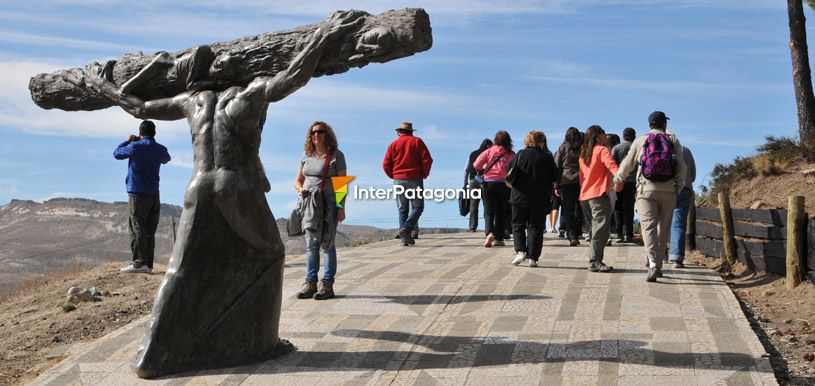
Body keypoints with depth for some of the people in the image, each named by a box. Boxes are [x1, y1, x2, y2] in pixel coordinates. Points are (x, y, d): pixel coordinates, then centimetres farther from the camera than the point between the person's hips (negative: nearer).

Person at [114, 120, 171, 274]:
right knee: (150, 231, 7)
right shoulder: (161, 149, 9)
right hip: (154, 195, 5)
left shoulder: (135, 147, -7)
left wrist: (128, 141, 23)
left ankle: (139, 262, -15)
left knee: (137, 228, -7)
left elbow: (116, 153, 8)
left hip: (138, 193, -5)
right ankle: (148, 264, 7)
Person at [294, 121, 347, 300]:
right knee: (311, 244, 5)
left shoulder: (336, 155, -3)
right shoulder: (306, 156, 12)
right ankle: (310, 283, 10)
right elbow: (297, 180, 16)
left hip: (329, 205, -5)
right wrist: (301, 189, -7)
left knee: (327, 244, -3)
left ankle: (327, 285, 2)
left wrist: (342, 208, -12)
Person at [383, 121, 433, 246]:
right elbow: (427, 160, -6)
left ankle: (404, 238, 1)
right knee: (417, 207, 2)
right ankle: (406, 229, -19)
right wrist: (424, 175, 7)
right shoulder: (417, 141, 3)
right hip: (415, 179, -3)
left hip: (398, 181, 3)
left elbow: (386, 165, 2)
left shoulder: (393, 144, 8)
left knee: (402, 209, 7)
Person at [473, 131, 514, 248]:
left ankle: (489, 233, -19)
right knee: (501, 213, 10)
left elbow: (476, 165, -6)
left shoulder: (489, 151, 1)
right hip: (504, 184, 0)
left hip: (488, 184, 0)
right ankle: (498, 238, 10)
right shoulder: (511, 154, 0)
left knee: (489, 212, 5)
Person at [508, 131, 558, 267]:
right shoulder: (547, 157, -2)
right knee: (535, 228, 6)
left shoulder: (520, 155, -1)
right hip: (540, 199, 0)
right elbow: (555, 178, 3)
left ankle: (520, 251, -6)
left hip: (520, 196, 0)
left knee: (518, 225, 11)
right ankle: (533, 257, 2)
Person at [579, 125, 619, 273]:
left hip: (586, 195, 9)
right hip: (599, 194, -8)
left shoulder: (583, 153, 18)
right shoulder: (602, 150, -5)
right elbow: (610, 164, -25)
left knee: (596, 228, 13)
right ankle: (595, 261, -14)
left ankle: (594, 261, 12)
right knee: (601, 229, -9)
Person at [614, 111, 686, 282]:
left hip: (646, 189, -1)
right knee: (664, 228, 12)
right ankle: (658, 264, 20)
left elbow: (627, 164, 9)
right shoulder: (674, 140, 6)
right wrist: (679, 185, 11)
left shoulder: (640, 141, 4)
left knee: (649, 226, -8)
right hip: (668, 191, 1)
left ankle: (653, 264, -25)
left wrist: (618, 180, 25)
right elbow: (681, 166, -2)